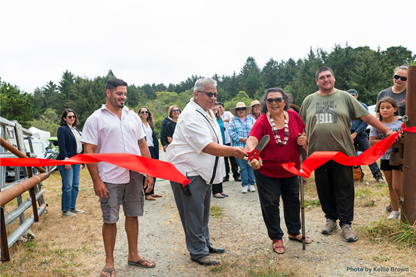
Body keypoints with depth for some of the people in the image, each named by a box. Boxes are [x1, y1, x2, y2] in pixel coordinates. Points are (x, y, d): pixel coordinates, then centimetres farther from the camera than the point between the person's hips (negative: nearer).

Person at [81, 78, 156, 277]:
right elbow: (89, 152, -6)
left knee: (133, 215, 13)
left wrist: (149, 173, 6)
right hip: (110, 179, -4)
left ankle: (133, 255, 30)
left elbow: (142, 145, 13)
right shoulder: (96, 119, -3)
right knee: (110, 220, 5)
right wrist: (96, 181, -12)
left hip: (134, 176, 4)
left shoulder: (133, 117, 11)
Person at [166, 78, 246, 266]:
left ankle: (205, 244, 33)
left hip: (203, 171, 10)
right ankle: (198, 252, 12)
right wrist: (232, 151, -35)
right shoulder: (191, 116, -21)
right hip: (188, 172, -10)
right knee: (194, 213, -1)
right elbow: (207, 147, -28)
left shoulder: (207, 112, 12)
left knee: (203, 211, 19)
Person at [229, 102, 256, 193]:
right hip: (239, 147, -1)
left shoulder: (251, 119, 13)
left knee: (251, 165, 1)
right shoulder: (233, 121, 10)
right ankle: (245, 184, 11)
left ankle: (251, 184, 12)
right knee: (243, 166, 2)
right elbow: (231, 132, -3)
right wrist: (242, 139, -12)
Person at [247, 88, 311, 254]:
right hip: (267, 171, -4)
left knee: (293, 201, 19)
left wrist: (304, 140, -13)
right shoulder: (262, 122, -19)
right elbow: (251, 141, -35)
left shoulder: (294, 116, -5)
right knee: (270, 204, 7)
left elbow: (303, 134, 11)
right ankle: (276, 238, 28)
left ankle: (294, 232, 42)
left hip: (290, 169, 4)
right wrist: (252, 157, -55)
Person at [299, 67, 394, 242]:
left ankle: (345, 223, 14)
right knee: (324, 189, 9)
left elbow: (366, 116, 4)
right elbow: (301, 125, 13)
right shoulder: (309, 100, 10)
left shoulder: (344, 97, 5)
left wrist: (386, 130, 0)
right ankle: (331, 218, 25)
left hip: (342, 152, -1)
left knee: (344, 189, 2)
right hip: (318, 153, 2)